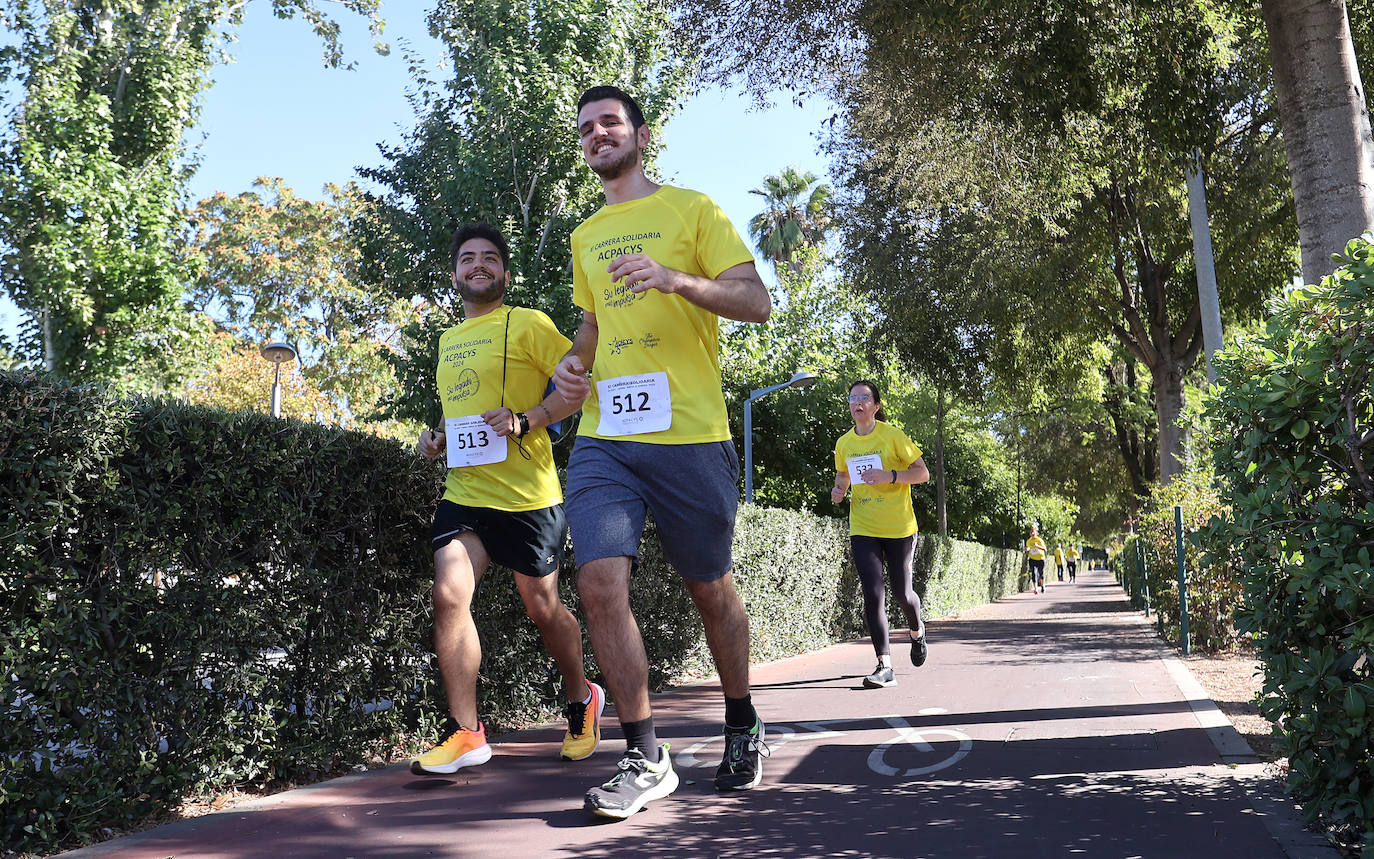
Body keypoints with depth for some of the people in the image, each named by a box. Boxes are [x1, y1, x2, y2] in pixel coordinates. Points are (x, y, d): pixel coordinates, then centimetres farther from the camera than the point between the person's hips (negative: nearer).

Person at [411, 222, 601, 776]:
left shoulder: (528, 324, -2)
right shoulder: (449, 340, 19)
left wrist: (527, 419, -22)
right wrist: (437, 440, 12)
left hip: (526, 494, -5)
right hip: (463, 491, 5)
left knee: (543, 609, 7)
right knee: (448, 595, -13)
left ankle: (582, 700, 35)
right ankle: (465, 734, -1)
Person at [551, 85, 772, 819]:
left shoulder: (692, 208, 4)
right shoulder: (585, 236, 21)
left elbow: (756, 301, -4)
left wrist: (677, 278, -20)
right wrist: (575, 361, 9)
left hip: (688, 434, -4)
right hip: (603, 438, 4)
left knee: (710, 589, 7)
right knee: (599, 582, -13)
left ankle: (742, 729, 32)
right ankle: (646, 758, 1)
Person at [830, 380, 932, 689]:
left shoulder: (893, 435, -8)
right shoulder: (844, 443, 5)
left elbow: (922, 473, -6)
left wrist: (890, 475, -22)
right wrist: (838, 490, -2)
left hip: (899, 527, -2)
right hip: (862, 528, 3)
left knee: (901, 592, 4)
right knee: (872, 593, -9)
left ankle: (917, 631, 39)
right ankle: (885, 666, -9)